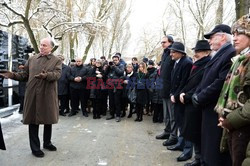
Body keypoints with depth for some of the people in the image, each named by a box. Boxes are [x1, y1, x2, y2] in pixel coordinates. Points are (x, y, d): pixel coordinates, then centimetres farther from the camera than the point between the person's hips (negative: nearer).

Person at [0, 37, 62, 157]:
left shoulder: (56, 60, 2)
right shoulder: (32, 59, 11)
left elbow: (57, 74, -16)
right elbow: (25, 75, 11)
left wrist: (46, 75, -35)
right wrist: (13, 75, -6)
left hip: (48, 95, -1)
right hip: (32, 95, 1)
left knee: (48, 120, 12)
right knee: (33, 121, 4)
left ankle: (47, 143, 33)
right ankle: (35, 148, 16)